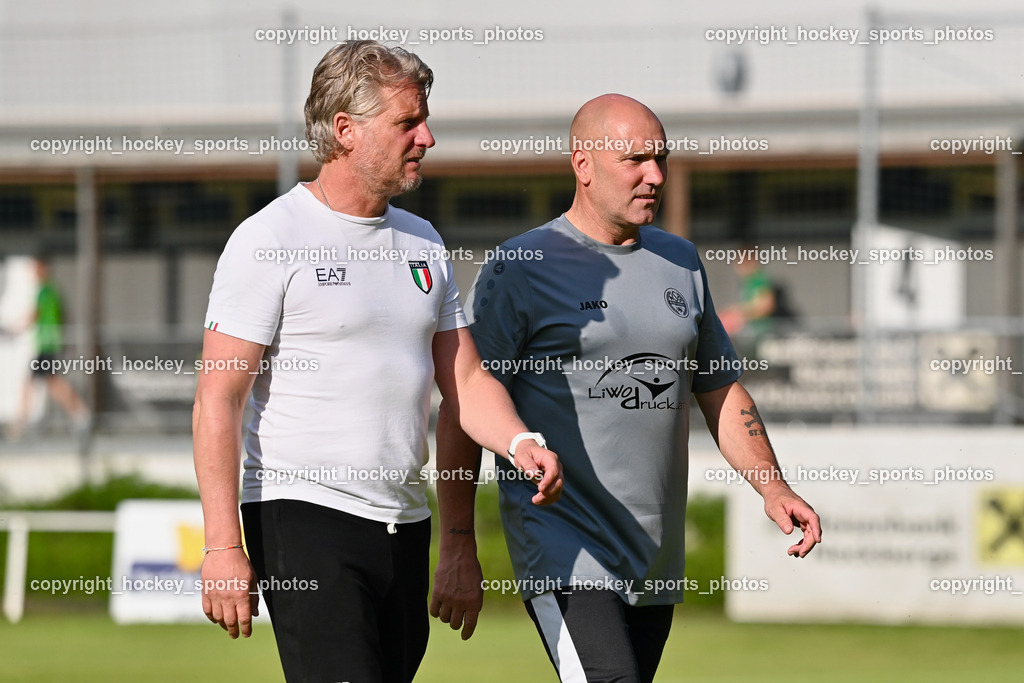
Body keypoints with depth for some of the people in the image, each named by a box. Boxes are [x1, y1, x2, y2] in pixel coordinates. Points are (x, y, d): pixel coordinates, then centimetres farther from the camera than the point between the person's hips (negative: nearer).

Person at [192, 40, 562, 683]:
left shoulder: (422, 242, 15)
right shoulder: (271, 239, -7)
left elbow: (465, 378, 17)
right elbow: (218, 401, -10)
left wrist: (521, 443, -6)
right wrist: (223, 545, -17)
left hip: (405, 524, 7)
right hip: (303, 515, -7)